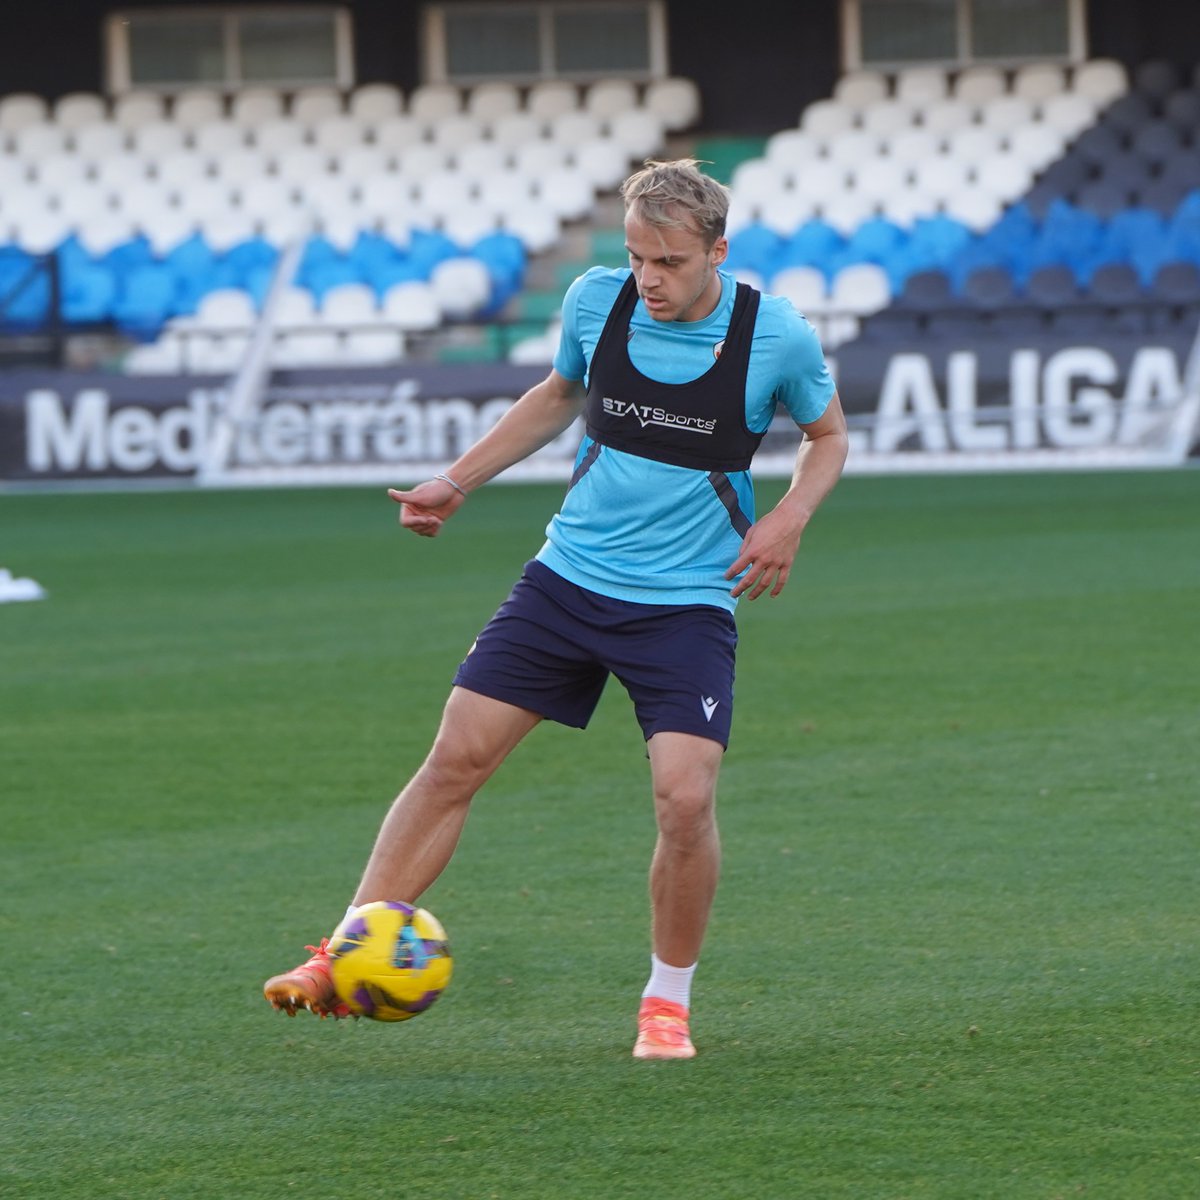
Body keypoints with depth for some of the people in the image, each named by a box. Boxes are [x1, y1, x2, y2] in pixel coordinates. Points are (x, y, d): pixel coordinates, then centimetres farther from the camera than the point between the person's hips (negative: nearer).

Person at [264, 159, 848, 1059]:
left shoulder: (777, 335, -11)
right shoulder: (595, 301, -3)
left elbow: (829, 433, 8)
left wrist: (788, 519, -11)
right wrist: (458, 482, 15)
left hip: (688, 604, -3)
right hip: (568, 577, 3)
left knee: (686, 797, -17)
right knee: (455, 758, -5)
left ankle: (668, 1001, 6)